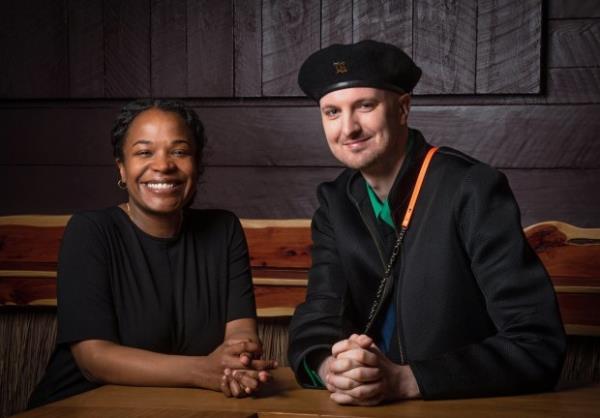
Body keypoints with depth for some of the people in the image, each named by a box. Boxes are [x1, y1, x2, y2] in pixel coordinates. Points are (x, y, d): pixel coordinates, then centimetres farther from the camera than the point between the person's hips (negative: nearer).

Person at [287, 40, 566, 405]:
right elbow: (317, 318, 0)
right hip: (373, 408, 4)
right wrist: (328, 367, -22)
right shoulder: (336, 203, 5)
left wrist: (404, 379, -25)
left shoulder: (473, 190, -13)